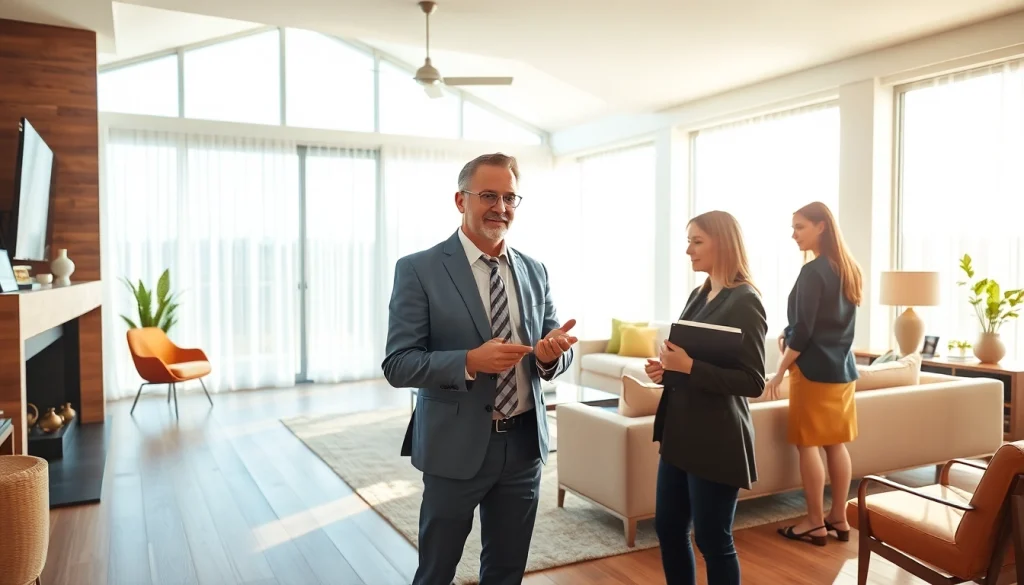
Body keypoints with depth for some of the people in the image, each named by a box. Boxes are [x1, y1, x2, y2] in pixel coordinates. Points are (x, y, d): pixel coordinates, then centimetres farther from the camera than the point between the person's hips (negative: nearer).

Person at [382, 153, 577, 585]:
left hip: (524, 444, 4)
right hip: (457, 445, -4)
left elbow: (552, 352, 8)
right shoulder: (419, 269, -10)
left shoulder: (535, 271, 5)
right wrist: (470, 361, -27)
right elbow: (397, 364, -13)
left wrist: (550, 353, -17)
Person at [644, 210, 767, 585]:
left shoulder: (745, 301, -13)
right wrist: (666, 368, 1)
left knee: (712, 539, 6)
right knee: (668, 528, 15)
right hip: (680, 432, 8)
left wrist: (688, 367, -25)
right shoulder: (699, 295, 11)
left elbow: (753, 382, -18)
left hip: (717, 439, -8)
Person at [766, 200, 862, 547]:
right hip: (842, 366, 9)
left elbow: (804, 330, -18)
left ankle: (815, 523, 8)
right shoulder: (849, 269, 10)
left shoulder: (813, 272, -16)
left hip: (814, 369, -8)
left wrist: (780, 371, -11)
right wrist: (790, 334, 12)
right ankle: (839, 518, 21)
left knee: (808, 445, 1)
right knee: (836, 443, 13)